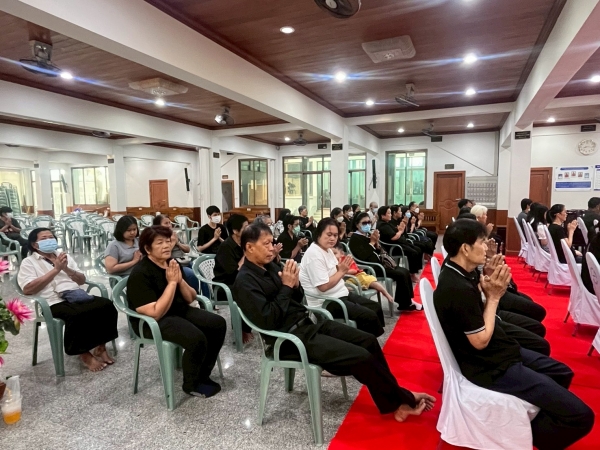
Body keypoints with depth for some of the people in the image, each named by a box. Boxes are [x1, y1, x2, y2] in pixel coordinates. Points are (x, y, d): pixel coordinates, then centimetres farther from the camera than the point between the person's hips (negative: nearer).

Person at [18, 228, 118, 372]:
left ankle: (100, 346, -7)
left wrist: (66, 269, -2)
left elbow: (82, 280, 17)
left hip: (77, 297, 5)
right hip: (54, 302, -4)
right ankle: (84, 353, -14)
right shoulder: (28, 262, 9)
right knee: (77, 315, -35)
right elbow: (27, 289, -9)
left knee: (107, 305, -22)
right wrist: (56, 269, -10)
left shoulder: (64, 256, 22)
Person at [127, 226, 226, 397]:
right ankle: (191, 384, 0)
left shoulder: (173, 264, 3)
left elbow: (191, 299, 5)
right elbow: (155, 313, -27)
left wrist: (180, 280, -13)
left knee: (218, 324, -7)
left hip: (180, 311, 8)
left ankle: (203, 375, 9)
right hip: (152, 322, -8)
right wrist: (171, 282, -24)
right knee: (196, 338, -28)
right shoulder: (140, 274, -19)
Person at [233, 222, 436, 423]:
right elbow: (267, 321, -23)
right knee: (362, 357, -15)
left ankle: (394, 400, 14)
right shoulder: (245, 281, -14)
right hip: (290, 338, -9)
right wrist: (286, 287, -19)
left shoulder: (270, 266, 10)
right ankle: (402, 400, 9)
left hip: (307, 324, 9)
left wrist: (295, 284, -7)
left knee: (369, 340, 2)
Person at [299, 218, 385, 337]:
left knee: (376, 308, 10)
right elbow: (324, 286, -24)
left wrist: (343, 269, -7)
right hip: (326, 302, -10)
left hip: (341, 294, 11)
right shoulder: (314, 254, -21)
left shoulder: (328, 250, 10)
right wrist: (342, 271, -13)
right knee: (369, 317, -18)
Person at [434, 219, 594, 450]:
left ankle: (532, 416, 33)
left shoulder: (459, 272, -1)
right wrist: (493, 297, -16)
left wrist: (491, 288, -11)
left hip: (497, 351, 10)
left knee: (562, 373, 24)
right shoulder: (458, 288, -31)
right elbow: (481, 341, -22)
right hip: (490, 365, -10)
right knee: (580, 415, -8)